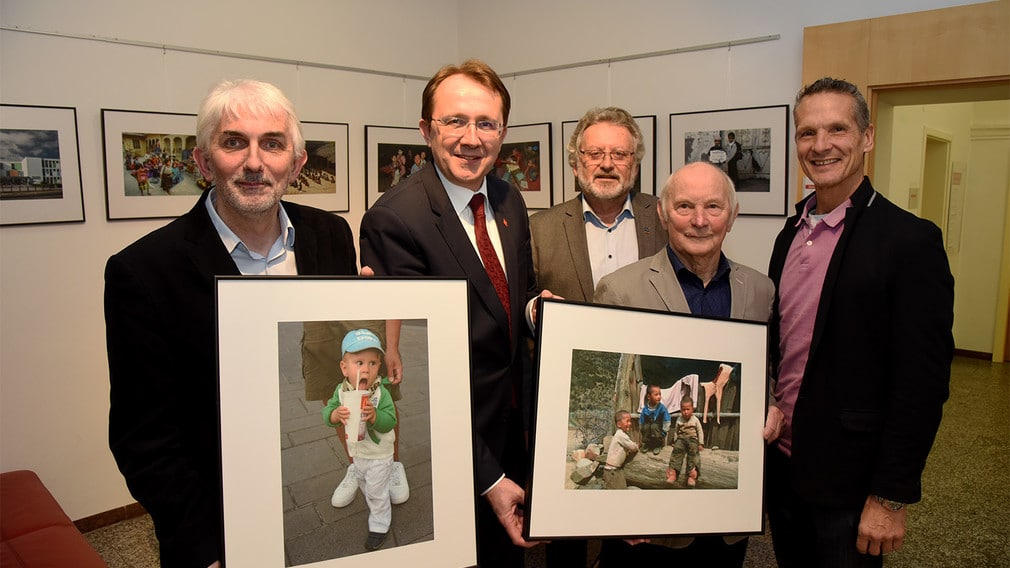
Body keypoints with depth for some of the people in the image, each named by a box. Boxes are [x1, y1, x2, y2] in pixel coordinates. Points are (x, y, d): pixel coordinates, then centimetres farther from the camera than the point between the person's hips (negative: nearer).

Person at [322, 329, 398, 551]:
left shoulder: (381, 393, -28)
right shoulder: (341, 390, -14)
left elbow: (389, 422, -29)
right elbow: (327, 413, -13)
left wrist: (374, 415, -47)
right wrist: (336, 414, -34)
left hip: (379, 456, -6)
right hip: (357, 453, 6)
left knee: (377, 493, 11)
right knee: (363, 484, 32)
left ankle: (379, 527, 32)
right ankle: (374, 506, 60)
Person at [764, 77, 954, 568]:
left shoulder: (910, 240, -15)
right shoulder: (791, 232, 5)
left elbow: (922, 384, -17)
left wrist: (890, 498, -16)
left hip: (847, 481, -6)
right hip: (780, 462, 6)